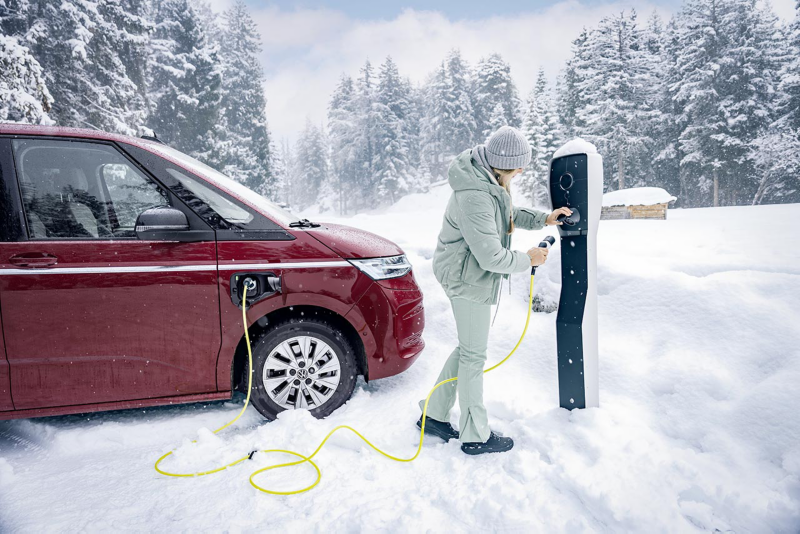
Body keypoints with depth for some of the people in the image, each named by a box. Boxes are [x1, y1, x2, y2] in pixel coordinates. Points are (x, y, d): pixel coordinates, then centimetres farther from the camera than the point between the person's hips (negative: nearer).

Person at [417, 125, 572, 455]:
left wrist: (543, 219, 13)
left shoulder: (489, 180, 4)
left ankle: (434, 416, 30)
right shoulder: (474, 197, -29)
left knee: (468, 348, 18)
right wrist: (528, 260, -12)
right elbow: (491, 257, -27)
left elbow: (510, 215, 23)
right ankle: (475, 436, 19)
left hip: (469, 275, 10)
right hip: (468, 277, -10)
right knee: (474, 354, 2)